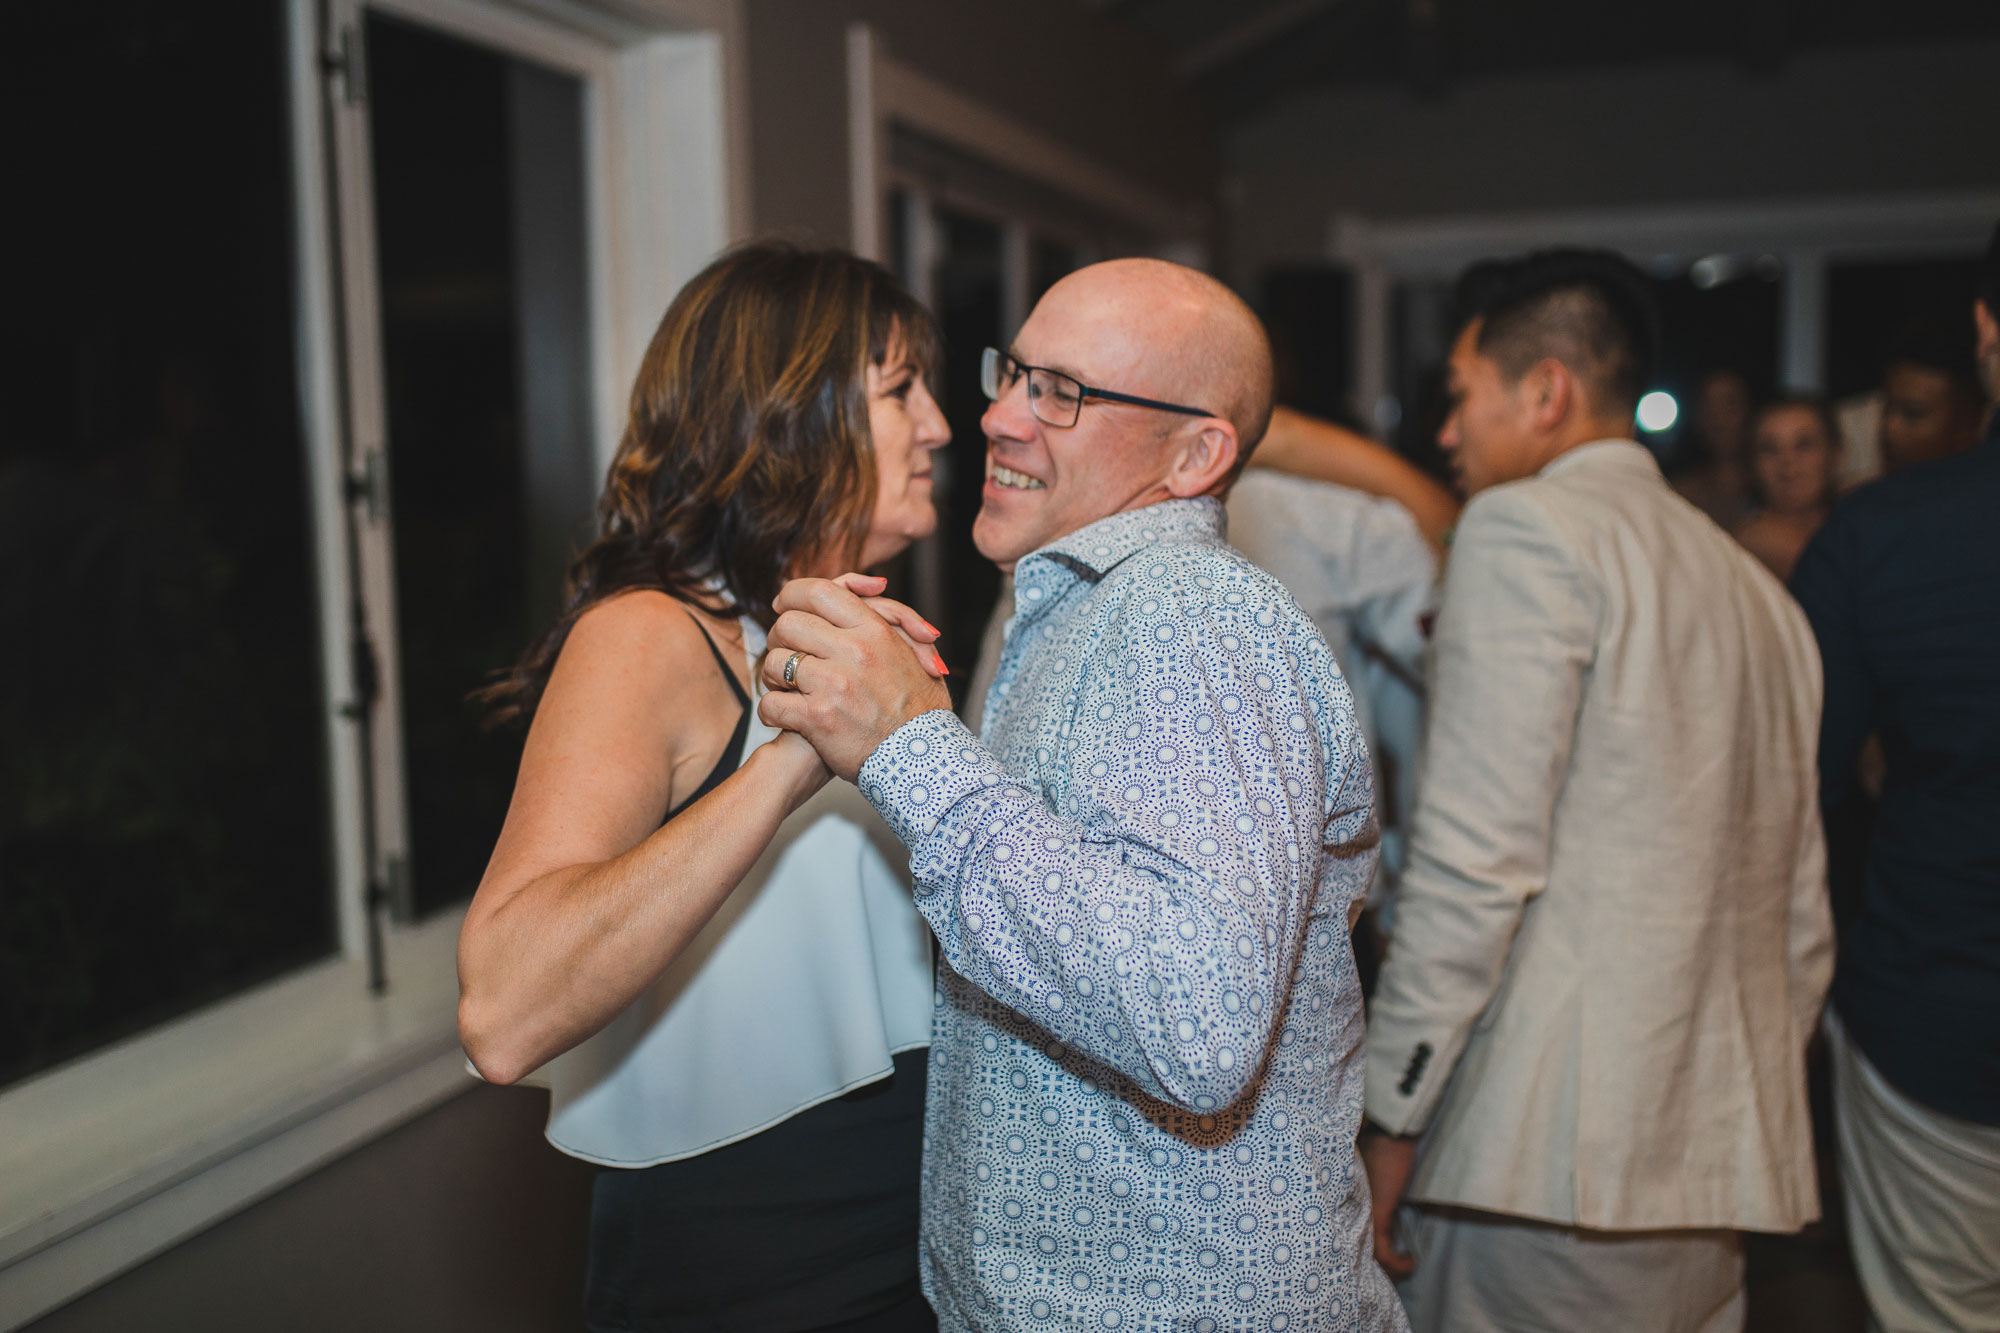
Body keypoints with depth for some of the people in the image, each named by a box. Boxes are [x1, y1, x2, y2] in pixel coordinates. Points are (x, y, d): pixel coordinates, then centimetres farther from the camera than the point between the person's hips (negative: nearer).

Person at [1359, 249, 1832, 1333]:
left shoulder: (1525, 527, -8)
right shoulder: (1754, 585, 17)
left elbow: (1476, 856, -16)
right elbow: (1801, 917, 18)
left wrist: (1392, 1116, -10)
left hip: (1553, 1161, -8)